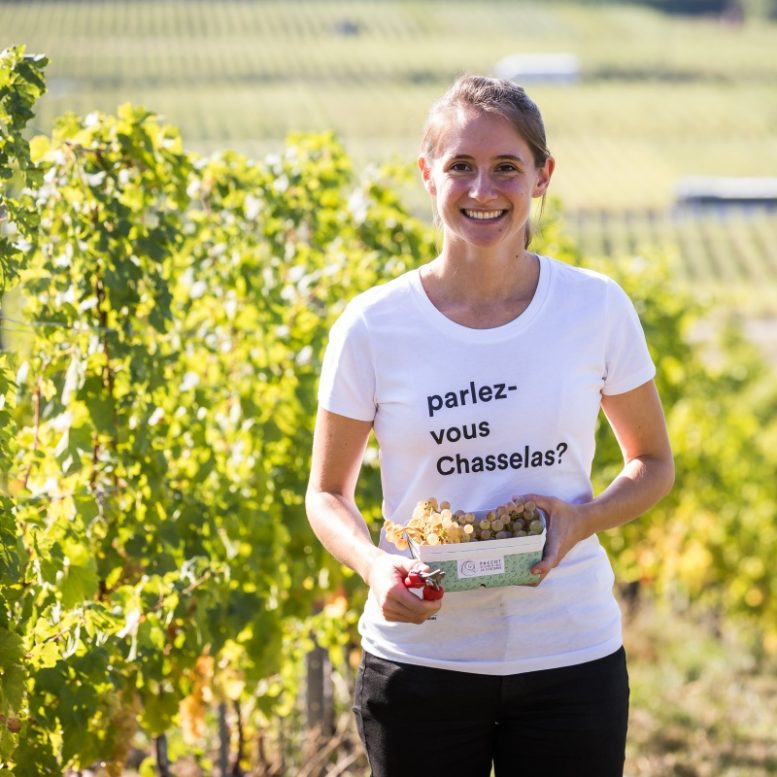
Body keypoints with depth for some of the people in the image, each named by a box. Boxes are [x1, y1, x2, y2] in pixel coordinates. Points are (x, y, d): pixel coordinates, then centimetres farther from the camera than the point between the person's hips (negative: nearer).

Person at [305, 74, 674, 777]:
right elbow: (327, 492, 5)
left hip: (568, 658, 1)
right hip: (419, 659, 0)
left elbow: (653, 464, 9)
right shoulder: (374, 326, -6)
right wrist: (375, 565, -16)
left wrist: (582, 520, -11)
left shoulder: (596, 309, -3)